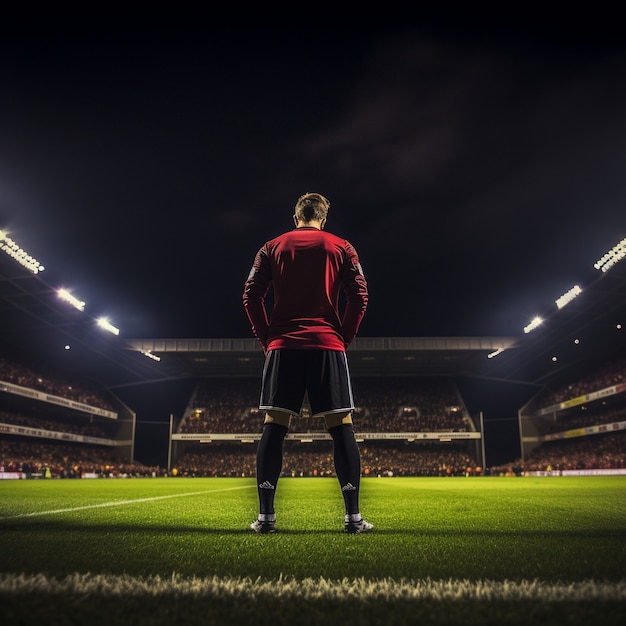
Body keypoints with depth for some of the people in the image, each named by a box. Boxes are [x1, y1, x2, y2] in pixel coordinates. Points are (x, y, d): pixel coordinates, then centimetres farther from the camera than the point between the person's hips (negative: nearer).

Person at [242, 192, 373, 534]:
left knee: (273, 425, 2)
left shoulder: (272, 247, 12)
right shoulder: (342, 248, 10)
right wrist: (344, 337, 8)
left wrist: (266, 338, 10)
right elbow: (359, 295, 1)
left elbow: (251, 295, 4)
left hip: (282, 346, 1)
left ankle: (265, 515, 0)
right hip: (328, 345, -1)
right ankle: (353, 516, 0)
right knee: (341, 426, 2)